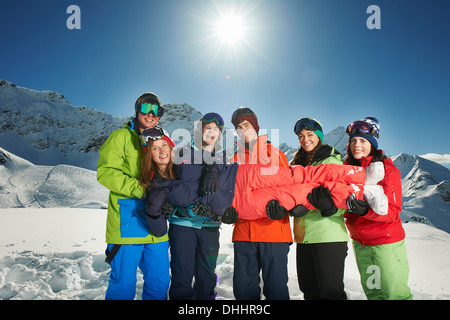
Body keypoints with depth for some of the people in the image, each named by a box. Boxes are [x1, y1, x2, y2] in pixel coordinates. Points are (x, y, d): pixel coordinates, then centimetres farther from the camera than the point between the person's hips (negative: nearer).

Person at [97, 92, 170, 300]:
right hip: (128, 222, -5)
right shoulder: (122, 136, 2)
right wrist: (136, 187, -19)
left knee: (159, 283, 12)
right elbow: (105, 171, -8)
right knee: (123, 284, 1)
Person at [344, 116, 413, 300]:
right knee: (372, 292, 17)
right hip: (359, 241, 5)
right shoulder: (347, 168, 2)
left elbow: (393, 211, -17)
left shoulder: (387, 169, -12)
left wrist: (367, 210, -35)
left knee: (394, 292, 0)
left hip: (386, 241, -5)